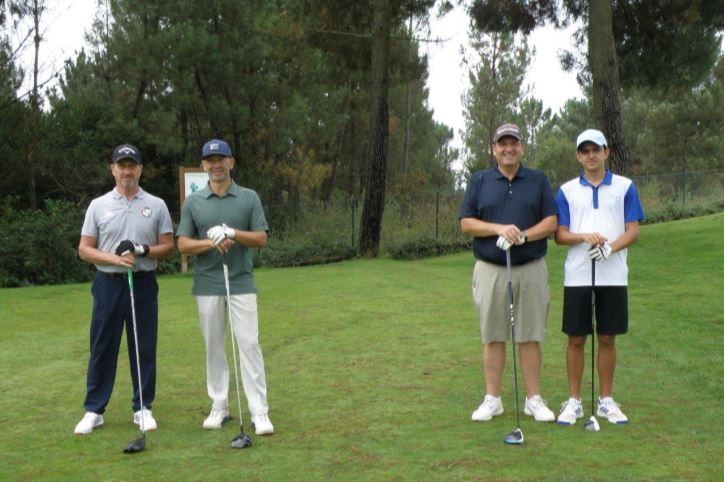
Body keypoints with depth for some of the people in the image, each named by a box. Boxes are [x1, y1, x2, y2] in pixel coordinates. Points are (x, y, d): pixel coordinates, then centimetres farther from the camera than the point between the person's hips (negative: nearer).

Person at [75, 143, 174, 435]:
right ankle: (94, 410, 12)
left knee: (144, 348, 4)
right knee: (102, 349, 4)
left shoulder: (156, 205, 4)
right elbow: (84, 250, 2)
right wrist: (113, 258, -15)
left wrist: (143, 250, -15)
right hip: (108, 283, 0)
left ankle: (143, 408, 14)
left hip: (143, 283, 0)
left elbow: (168, 248, 4)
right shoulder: (98, 205, 4)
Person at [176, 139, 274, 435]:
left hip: (241, 283, -1)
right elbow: (183, 244, 0)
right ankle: (219, 407, 18)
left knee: (249, 344, -6)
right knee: (214, 347, 7)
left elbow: (261, 239, -2)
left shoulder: (249, 198, 3)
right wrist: (211, 242, -19)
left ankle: (259, 412, -5)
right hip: (207, 285, 1)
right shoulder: (193, 202, 5)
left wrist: (232, 233, -17)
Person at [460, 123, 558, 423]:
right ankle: (492, 399, 13)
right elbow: (466, 223, 0)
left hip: (531, 269, 0)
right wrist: (499, 229, -15)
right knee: (493, 337, 5)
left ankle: (534, 399, 11)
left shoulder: (538, 181, 8)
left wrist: (523, 235, -16)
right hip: (490, 270, 0)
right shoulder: (479, 181, 8)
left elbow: (551, 222, 1)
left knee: (530, 336, 3)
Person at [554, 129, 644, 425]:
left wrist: (611, 247, -18)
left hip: (613, 276, 0)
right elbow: (559, 235, 3)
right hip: (577, 276, 0)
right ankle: (574, 401, 13)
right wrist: (584, 237, -18)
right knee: (576, 339, 3)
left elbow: (633, 231, 1)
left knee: (608, 339, 7)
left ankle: (606, 400, 18)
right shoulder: (567, 190, 6)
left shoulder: (625, 187, 4)